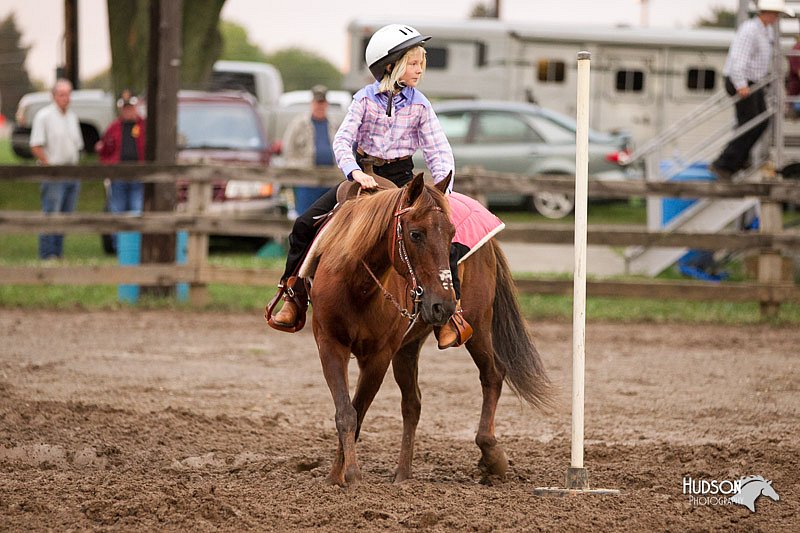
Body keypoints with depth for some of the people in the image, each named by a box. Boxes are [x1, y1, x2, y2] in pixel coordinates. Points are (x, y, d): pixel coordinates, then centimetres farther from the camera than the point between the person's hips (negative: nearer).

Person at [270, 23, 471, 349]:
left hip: (401, 179, 0)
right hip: (364, 176, 0)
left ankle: (452, 313, -14)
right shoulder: (366, 99, -5)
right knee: (306, 225, -10)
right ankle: (294, 300, 6)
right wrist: (355, 172, -31)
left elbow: (439, 151, -5)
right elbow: (343, 140, -12)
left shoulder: (419, 105, -2)